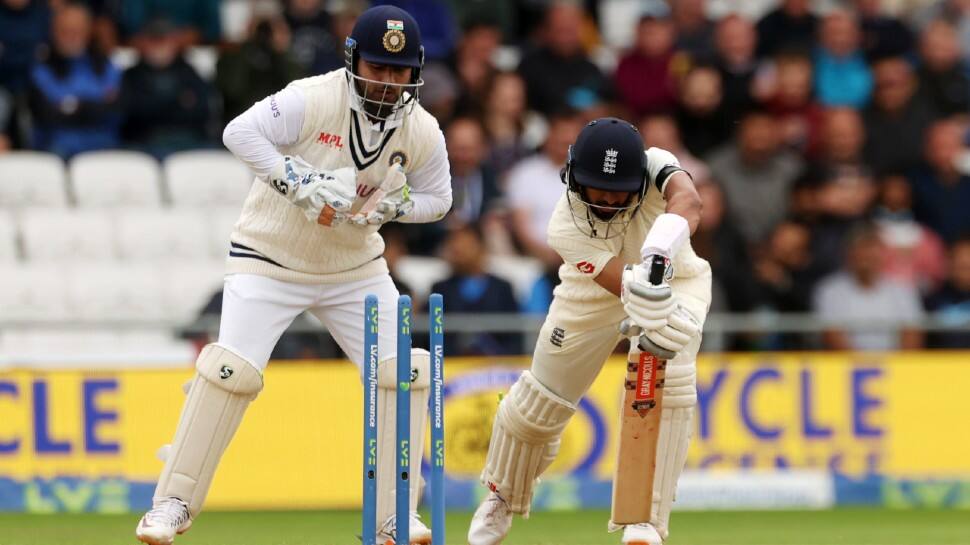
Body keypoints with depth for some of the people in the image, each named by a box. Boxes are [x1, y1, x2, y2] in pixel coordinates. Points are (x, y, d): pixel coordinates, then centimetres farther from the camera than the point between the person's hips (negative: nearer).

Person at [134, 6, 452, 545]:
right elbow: (240, 132, -27)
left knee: (404, 373, -6)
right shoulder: (312, 101, -22)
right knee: (231, 371, -17)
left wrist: (391, 207, -16)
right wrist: (299, 182, -35)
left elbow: (436, 197, 6)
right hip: (270, 258, -4)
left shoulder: (422, 132, -7)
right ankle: (173, 502, -5)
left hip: (355, 267, 5)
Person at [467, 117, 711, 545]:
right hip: (594, 295, 1)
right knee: (540, 398, 5)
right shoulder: (566, 227, -33)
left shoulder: (654, 166, -31)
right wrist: (647, 300, -66)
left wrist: (663, 245, -74)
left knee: (669, 382, -26)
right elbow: (620, 281, -44)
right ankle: (502, 496, 37)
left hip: (676, 276, 0)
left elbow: (688, 201, -53)